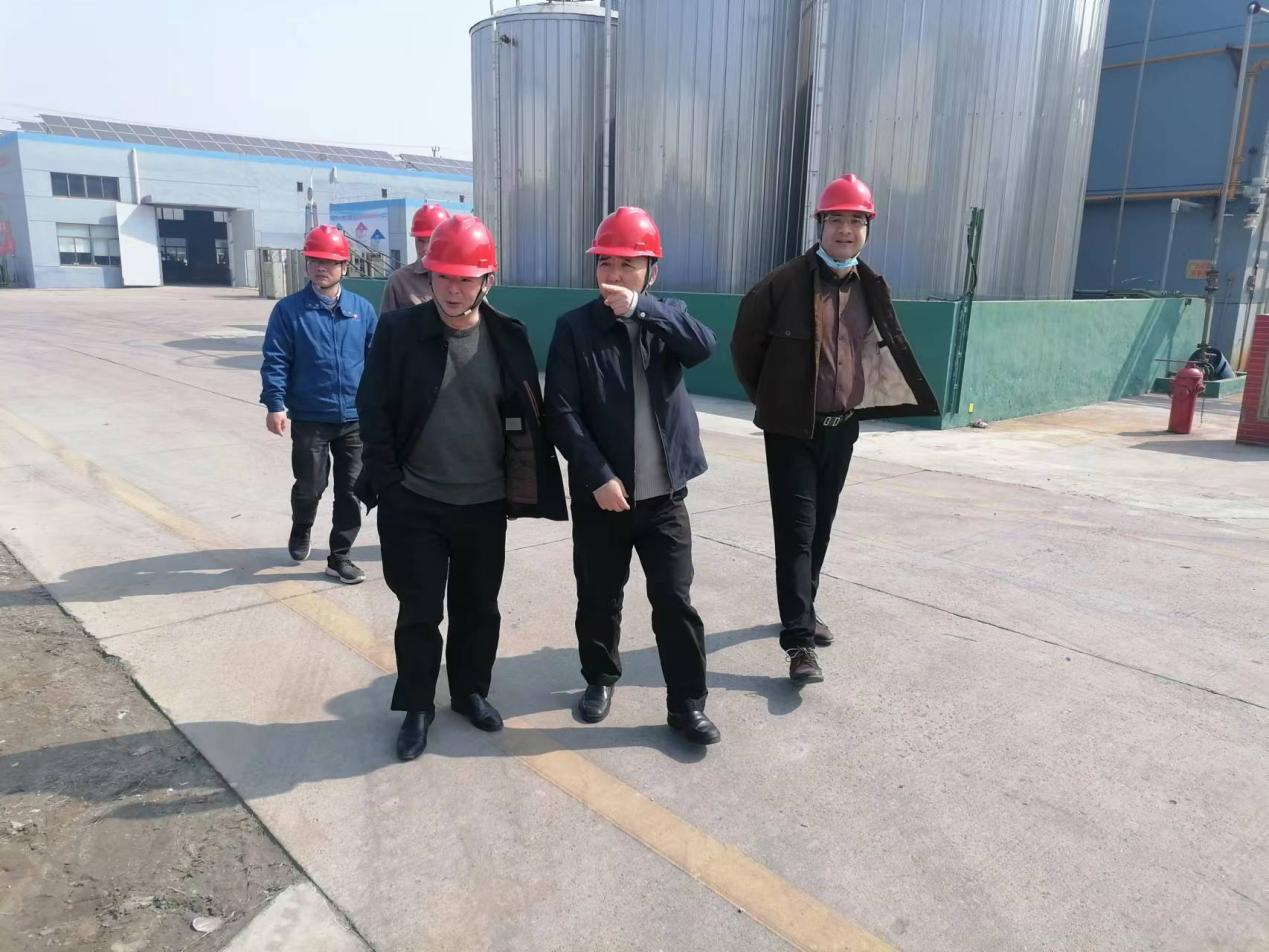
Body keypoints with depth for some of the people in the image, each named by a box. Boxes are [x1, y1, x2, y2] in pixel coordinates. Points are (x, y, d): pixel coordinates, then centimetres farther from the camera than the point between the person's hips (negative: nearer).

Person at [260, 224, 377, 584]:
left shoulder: (362, 309, 4)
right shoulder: (289, 309, -3)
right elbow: (275, 361, -5)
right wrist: (275, 405, -13)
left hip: (356, 418, 2)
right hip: (309, 419, -2)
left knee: (351, 490, 7)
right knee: (310, 486, 8)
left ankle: (340, 557, 21)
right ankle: (301, 532, 40)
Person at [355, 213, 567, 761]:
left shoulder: (507, 337, -2)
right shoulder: (398, 330, -7)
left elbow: (526, 418, 4)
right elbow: (373, 410, -3)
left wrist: (520, 489, 3)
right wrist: (388, 484, -7)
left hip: (484, 504, 2)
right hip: (413, 504, -2)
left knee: (478, 609, 15)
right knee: (419, 613, 8)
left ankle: (470, 691, 37)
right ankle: (417, 707, 28)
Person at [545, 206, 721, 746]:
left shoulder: (666, 317, 5)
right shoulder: (574, 328, -3)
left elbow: (705, 347, -17)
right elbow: (562, 413, -9)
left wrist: (640, 307, -24)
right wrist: (599, 476, -16)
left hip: (664, 494, 1)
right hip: (601, 493, -1)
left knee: (675, 600, 4)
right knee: (598, 598, 13)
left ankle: (687, 703, 17)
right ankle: (600, 678, 37)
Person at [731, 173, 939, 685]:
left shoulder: (872, 288, 4)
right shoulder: (784, 283, -12)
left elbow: (888, 350, 19)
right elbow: (744, 345, -2)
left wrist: (859, 400, 15)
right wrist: (767, 399, 5)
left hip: (842, 427, 5)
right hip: (793, 429, -5)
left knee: (820, 527, 15)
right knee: (796, 529, -7)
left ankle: (803, 609, 33)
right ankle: (799, 640, -4)